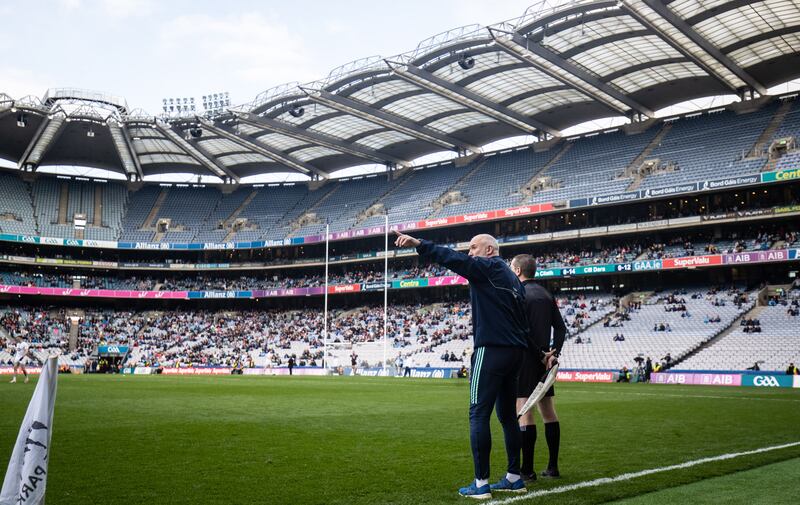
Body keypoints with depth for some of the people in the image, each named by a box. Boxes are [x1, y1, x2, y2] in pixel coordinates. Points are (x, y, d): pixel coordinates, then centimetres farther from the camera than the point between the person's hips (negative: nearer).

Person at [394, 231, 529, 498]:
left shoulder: (489, 267, -4)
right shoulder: (512, 278, 21)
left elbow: (455, 260, -19)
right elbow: (523, 318, 20)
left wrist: (419, 244, -23)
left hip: (491, 350, -9)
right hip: (515, 353, 9)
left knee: (479, 414, -7)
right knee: (508, 415, 15)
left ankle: (481, 483, -8)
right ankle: (514, 478, 19)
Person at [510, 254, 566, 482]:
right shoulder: (547, 295, 14)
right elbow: (560, 327, 9)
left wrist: (541, 354, -12)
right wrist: (553, 353, 1)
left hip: (525, 358, -8)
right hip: (544, 360, 8)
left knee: (525, 412, -6)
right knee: (548, 412, 10)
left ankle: (527, 469, -5)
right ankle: (553, 467, 15)